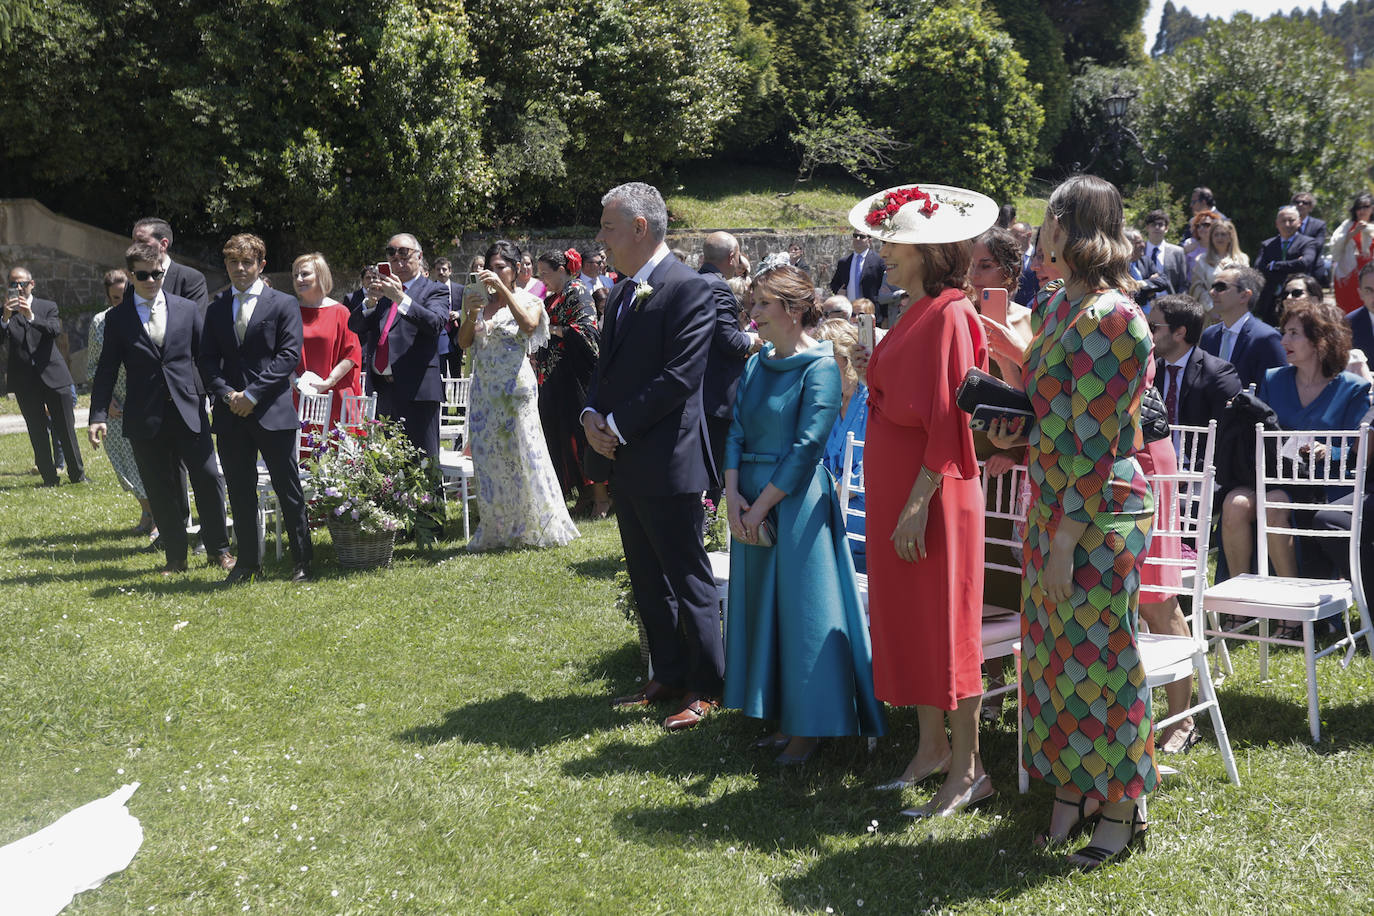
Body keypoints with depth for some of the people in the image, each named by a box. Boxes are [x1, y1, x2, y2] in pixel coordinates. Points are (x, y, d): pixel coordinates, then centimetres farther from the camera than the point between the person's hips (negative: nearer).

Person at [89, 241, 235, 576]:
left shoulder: (187, 309, 7)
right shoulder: (117, 318, 5)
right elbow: (107, 370, 5)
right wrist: (98, 416, -3)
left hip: (188, 410, 0)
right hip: (145, 418, 0)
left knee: (208, 478, -2)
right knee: (161, 491, 5)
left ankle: (217, 550, 15)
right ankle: (175, 558, 17)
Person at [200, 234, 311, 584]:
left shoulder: (283, 304, 1)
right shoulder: (216, 308, 13)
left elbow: (290, 355, -7)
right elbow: (207, 359, 10)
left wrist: (253, 394, -13)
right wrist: (226, 393, -8)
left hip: (273, 412, -4)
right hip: (230, 413, 4)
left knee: (288, 490, 1)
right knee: (240, 492, 9)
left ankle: (302, 560, 11)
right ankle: (248, 561, 19)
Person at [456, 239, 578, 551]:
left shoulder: (528, 301, 0)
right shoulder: (480, 301, 12)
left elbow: (529, 325, -23)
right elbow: (464, 342, 4)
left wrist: (502, 287, -25)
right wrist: (471, 315, -14)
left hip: (516, 387, -4)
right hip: (484, 389, 4)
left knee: (522, 454, -2)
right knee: (489, 457, 6)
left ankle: (534, 527, 9)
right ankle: (497, 530, 13)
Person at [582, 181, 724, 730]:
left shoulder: (688, 288, -13)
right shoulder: (622, 292, 15)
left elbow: (680, 376, -20)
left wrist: (618, 425, -16)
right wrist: (592, 414, -1)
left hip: (667, 461, -9)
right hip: (624, 459, 9)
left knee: (688, 578, 1)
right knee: (647, 579, 16)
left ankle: (705, 689, 13)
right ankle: (668, 677, 28)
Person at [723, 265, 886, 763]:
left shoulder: (820, 367, -11)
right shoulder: (757, 364, 11)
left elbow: (807, 446, -17)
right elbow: (737, 432, 7)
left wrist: (761, 505, -16)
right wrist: (733, 494, -7)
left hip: (797, 502, -8)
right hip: (752, 502, 8)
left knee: (802, 607, -1)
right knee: (761, 605, 12)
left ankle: (811, 726, 11)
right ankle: (784, 719, 24)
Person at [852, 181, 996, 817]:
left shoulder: (948, 315, -15)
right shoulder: (915, 313, 13)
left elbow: (948, 420, -19)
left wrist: (919, 503, -21)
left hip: (933, 493, -9)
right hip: (896, 491, 9)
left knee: (944, 626, -1)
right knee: (908, 620, 14)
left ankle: (967, 770, 9)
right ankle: (932, 748, 27)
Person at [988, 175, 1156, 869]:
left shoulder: (1110, 315, -18)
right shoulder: (1056, 305, 10)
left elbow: (1095, 442, -20)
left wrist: (1068, 538, -19)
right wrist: (1015, 429, 2)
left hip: (1100, 513, -9)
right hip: (1050, 505, 9)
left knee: (1097, 657, 2)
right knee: (1053, 649, 15)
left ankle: (1116, 811, 18)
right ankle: (1068, 793, 28)